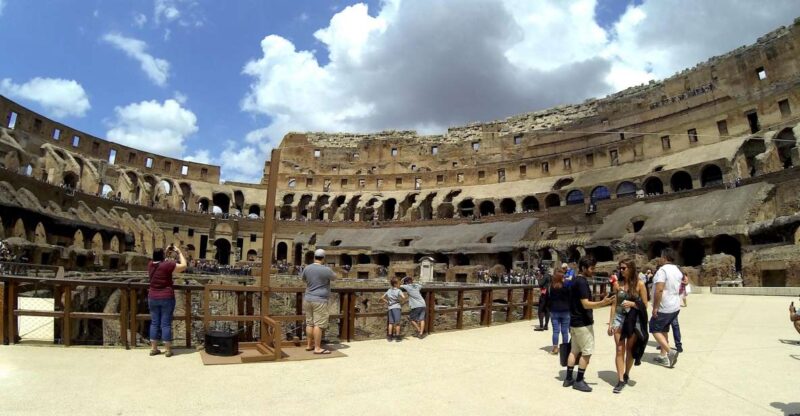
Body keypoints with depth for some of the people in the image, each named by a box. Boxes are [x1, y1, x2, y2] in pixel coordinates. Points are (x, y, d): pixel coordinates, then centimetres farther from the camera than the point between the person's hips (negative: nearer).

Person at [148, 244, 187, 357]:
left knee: (154, 323, 12)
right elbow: (184, 266, -7)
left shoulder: (150, 265, 1)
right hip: (167, 298, -5)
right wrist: (179, 252, 0)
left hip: (153, 298, 5)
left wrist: (167, 253, 19)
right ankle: (168, 350, 6)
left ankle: (153, 349, 16)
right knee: (166, 324, 0)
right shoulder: (167, 265, -17)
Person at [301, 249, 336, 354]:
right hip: (319, 300, -6)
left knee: (309, 323, 13)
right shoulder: (326, 270, -13)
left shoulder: (307, 268, 2)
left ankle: (309, 345, 21)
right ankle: (317, 348, -4)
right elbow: (334, 277, 6)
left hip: (308, 299, 6)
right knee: (319, 324, -5)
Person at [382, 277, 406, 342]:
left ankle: (389, 336, 7)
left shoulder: (389, 291, 12)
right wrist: (400, 300, 0)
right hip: (396, 307, -5)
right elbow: (403, 297, -21)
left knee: (391, 322, 8)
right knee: (397, 322, 2)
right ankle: (397, 337, 6)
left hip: (390, 308, 5)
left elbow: (382, 298, 16)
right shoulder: (398, 290, -6)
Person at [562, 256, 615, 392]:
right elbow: (586, 304, -24)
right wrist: (602, 303, -35)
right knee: (586, 352, 0)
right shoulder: (582, 282, -19)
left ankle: (569, 379, 18)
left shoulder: (574, 280, 12)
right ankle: (579, 381, 6)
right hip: (583, 323, -9)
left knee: (574, 350, 13)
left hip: (575, 322, 9)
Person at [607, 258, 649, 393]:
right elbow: (614, 304, 5)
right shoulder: (617, 284, 2)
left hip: (634, 320, -1)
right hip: (619, 319, 1)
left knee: (629, 350, 12)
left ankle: (626, 375, 30)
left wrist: (632, 304, -19)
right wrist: (610, 323, 3)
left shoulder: (639, 284, -5)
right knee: (620, 350, 0)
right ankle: (620, 380, 4)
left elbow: (644, 305, -1)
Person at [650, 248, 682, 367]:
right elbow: (678, 289, 18)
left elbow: (659, 290, -26)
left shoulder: (662, 270, -19)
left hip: (664, 308, -9)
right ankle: (663, 356, 19)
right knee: (664, 330, 16)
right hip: (675, 307, 9)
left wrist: (655, 307, -21)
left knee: (655, 329, 1)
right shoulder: (677, 270, 10)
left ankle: (670, 352, -10)